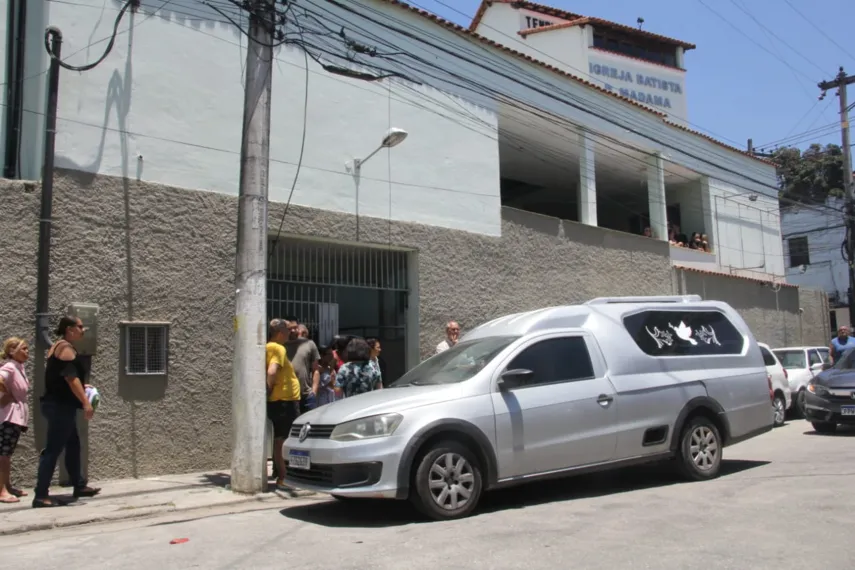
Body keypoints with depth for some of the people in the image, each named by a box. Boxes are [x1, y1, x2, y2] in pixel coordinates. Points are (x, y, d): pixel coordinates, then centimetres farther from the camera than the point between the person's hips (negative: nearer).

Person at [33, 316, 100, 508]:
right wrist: (86, 402, -25)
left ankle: (79, 486, 24)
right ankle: (41, 495, -7)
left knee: (73, 445, 16)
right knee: (53, 449, -9)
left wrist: (81, 386, 20)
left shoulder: (58, 347, 17)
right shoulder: (66, 348, -14)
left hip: (58, 405, 10)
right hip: (60, 406, -10)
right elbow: (70, 377, -23)